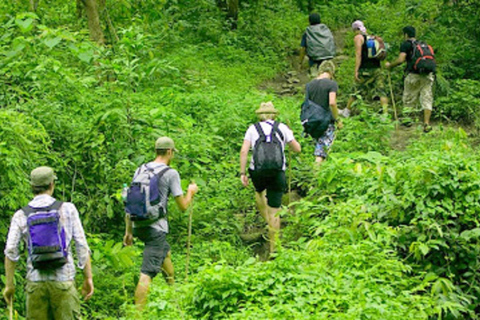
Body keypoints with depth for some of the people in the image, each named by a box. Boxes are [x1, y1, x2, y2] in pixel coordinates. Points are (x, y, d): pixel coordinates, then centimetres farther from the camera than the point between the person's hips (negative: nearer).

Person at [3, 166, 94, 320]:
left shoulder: (21, 216, 4)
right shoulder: (67, 209, 0)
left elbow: (10, 251, -2)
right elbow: (82, 245, -2)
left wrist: (10, 285, 5)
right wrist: (88, 278, 5)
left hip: (35, 282, 2)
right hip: (63, 281, -2)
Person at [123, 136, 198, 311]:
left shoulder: (140, 170, 8)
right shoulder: (171, 173, -8)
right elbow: (183, 206, -6)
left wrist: (128, 231, 17)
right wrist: (191, 192, 16)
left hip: (138, 225, 7)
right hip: (156, 228, -7)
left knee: (165, 251, 31)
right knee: (147, 273, -7)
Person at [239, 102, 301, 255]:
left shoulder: (253, 129, 8)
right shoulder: (282, 128, 8)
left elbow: (244, 151, -3)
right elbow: (297, 149, 12)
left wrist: (242, 173, 0)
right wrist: (290, 135, 30)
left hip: (257, 171, 0)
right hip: (278, 173, 0)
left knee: (259, 192, 35)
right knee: (274, 211, 5)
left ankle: (267, 221, 22)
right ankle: (273, 247, 6)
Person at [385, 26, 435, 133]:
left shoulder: (406, 45, 2)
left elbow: (400, 60, -9)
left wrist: (390, 65, 6)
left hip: (414, 75, -5)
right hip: (428, 75, 5)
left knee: (409, 100, 8)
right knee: (427, 99, 3)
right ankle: (426, 124, -4)